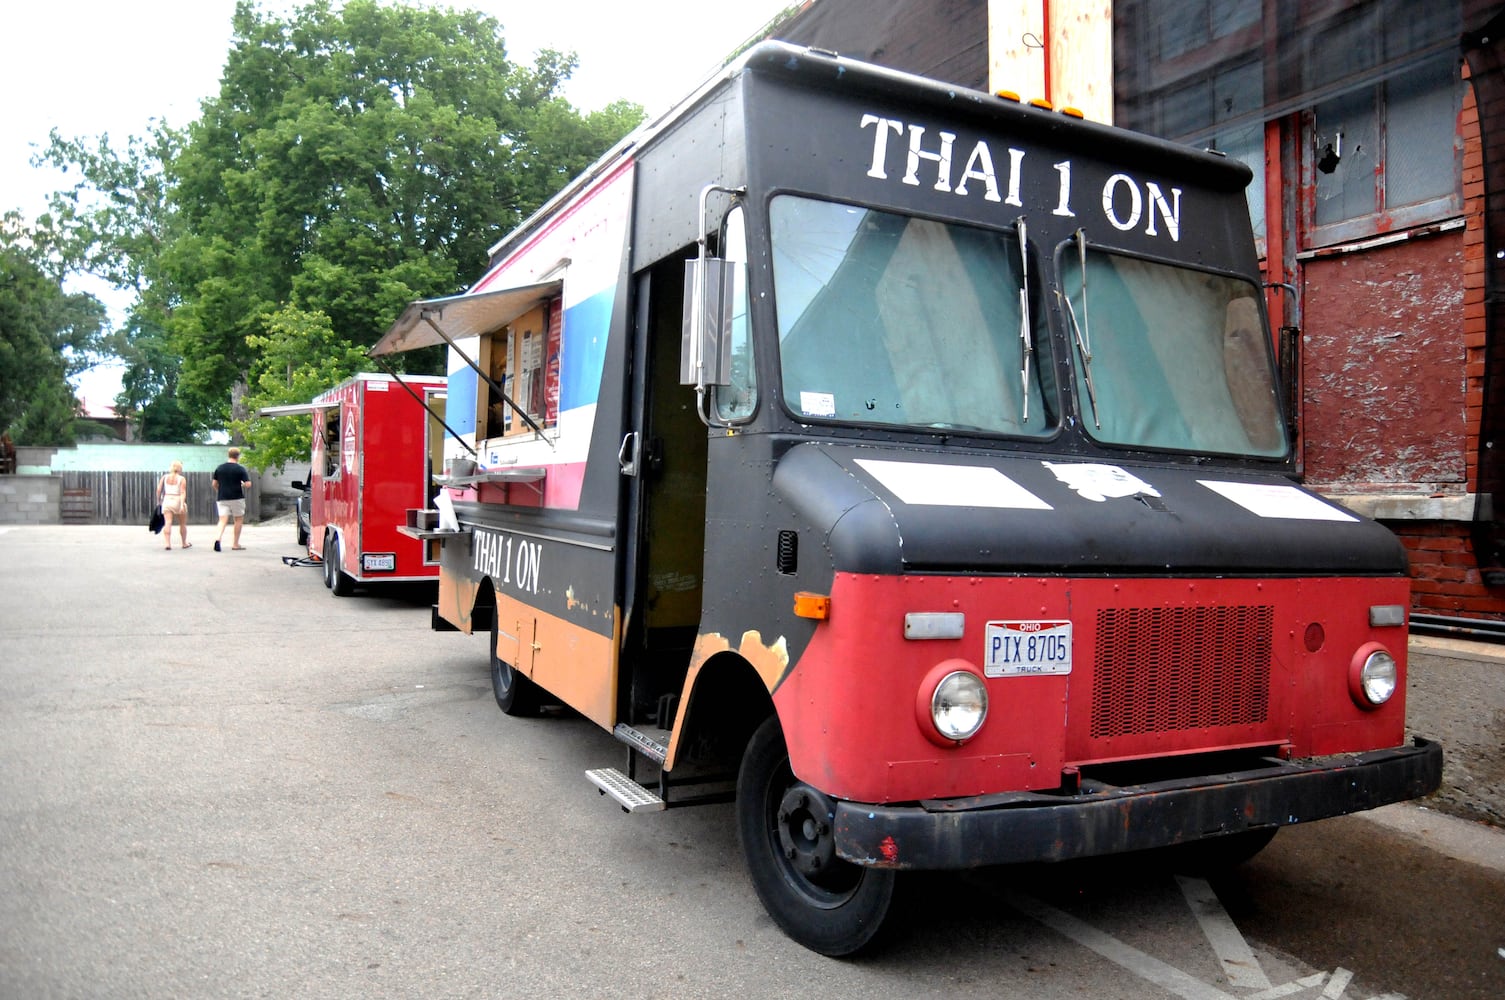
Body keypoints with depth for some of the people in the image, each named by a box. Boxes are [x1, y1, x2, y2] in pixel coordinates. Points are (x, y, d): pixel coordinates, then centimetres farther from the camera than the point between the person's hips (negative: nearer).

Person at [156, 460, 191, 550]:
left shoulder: (165, 477, 6)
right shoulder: (182, 479, -5)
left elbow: (159, 490, 2)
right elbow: (183, 492, -14)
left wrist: (159, 500, 14)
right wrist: (182, 504, -20)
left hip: (167, 501, 2)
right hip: (178, 501, -2)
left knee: (167, 523, -6)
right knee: (183, 524, 13)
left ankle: (167, 543, -20)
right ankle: (184, 543, 24)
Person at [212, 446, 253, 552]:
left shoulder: (219, 467, 6)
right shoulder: (240, 469, -6)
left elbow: (214, 483, 9)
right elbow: (248, 484, -12)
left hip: (222, 498, 3)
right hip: (237, 498, -3)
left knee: (223, 520, 0)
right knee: (239, 520, 11)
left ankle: (218, 538, -26)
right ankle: (235, 543, 12)